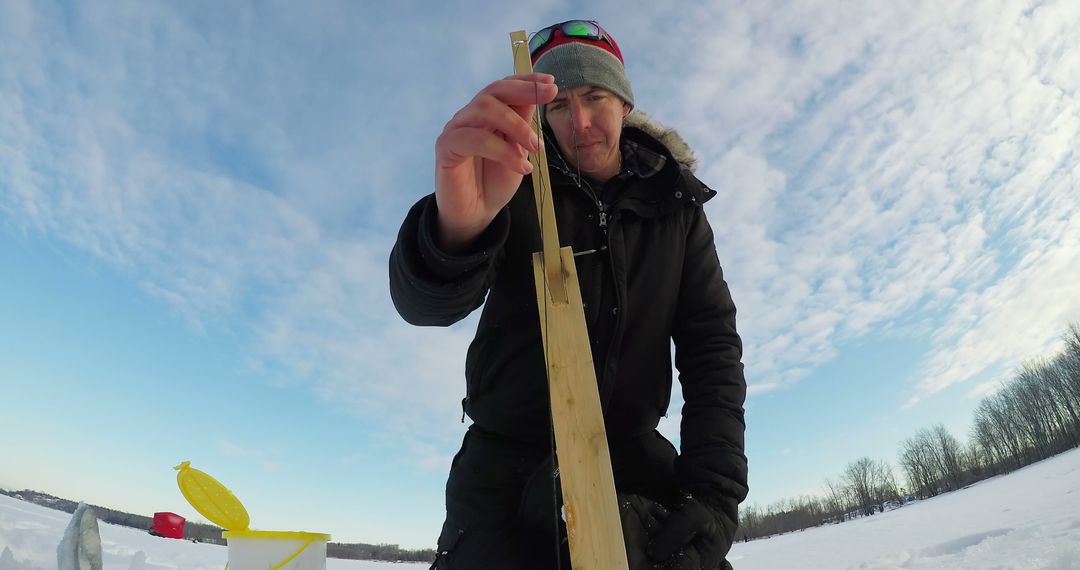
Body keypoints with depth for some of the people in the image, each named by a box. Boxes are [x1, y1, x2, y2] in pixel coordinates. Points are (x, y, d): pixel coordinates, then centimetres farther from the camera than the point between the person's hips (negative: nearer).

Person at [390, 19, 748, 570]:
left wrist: (715, 492, -14)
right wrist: (456, 227, -45)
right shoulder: (515, 191, -5)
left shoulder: (676, 209, 2)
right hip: (508, 464, -1)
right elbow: (423, 303, -20)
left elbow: (712, 346, -2)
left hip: (632, 458, 2)